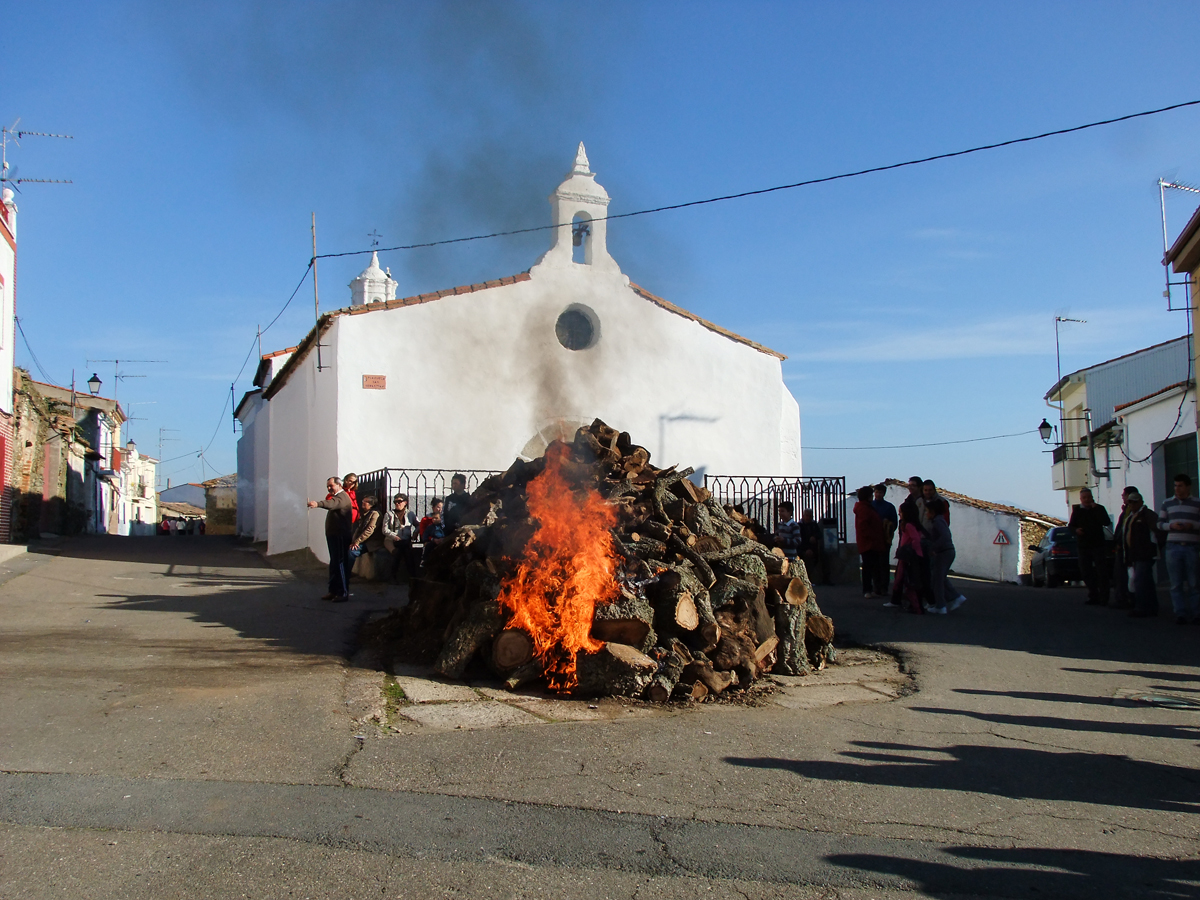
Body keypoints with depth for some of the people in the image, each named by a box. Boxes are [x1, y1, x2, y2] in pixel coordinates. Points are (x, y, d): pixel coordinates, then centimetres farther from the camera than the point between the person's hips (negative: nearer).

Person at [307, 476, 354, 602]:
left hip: (340, 536, -11)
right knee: (334, 564, 16)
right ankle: (333, 591, 24)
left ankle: (344, 593, -9)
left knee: (341, 563, -10)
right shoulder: (336, 497, 21)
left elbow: (332, 504, -39)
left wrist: (318, 503, -54)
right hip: (333, 535, 11)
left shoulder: (342, 497, -17)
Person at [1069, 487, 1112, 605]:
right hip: (1083, 546, 3)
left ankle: (1103, 598, -6)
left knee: (1101, 572, -7)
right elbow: (1070, 526, 9)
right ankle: (1094, 597, 16)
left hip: (1098, 545, -3)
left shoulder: (1099, 509, 1)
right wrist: (1076, 530, -14)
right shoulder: (1077, 510, 8)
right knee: (1086, 572, 6)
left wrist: (1095, 509, -17)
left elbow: (1107, 522, -14)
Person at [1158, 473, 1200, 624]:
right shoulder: (1167, 503, 13)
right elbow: (1160, 524, 12)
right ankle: (1181, 614, 5)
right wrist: (1171, 525, -7)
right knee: (1176, 584, 1)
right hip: (1173, 547, 2)